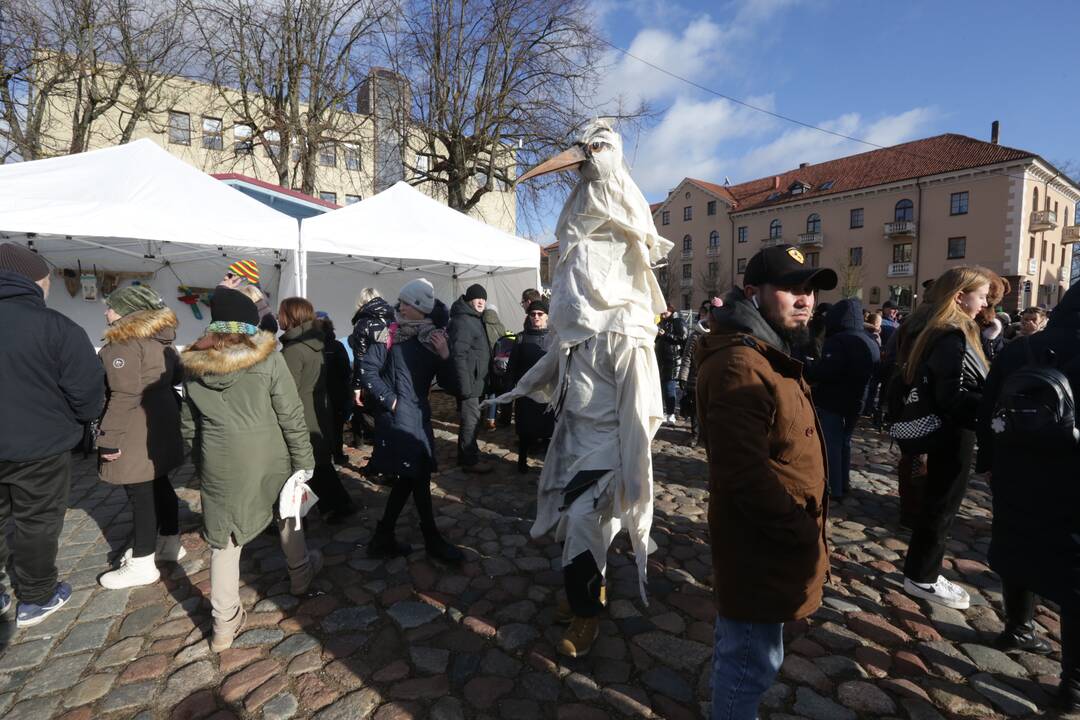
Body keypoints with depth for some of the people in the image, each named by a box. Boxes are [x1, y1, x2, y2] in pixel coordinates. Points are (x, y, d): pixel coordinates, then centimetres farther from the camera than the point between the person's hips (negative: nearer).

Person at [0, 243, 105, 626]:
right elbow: (88, 391, -18)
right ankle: (36, 599, 26)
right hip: (40, 448, -4)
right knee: (37, 523, 11)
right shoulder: (57, 328, -19)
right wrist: (82, 418, 4)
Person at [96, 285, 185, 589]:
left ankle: (142, 565, 11)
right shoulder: (162, 340, 10)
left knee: (141, 495, 0)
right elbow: (175, 378, 19)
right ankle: (170, 543, 31)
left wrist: (109, 438, -20)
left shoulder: (126, 342, -18)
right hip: (160, 430, 9)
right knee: (159, 485, 18)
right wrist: (172, 413, 26)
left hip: (135, 436, -9)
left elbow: (124, 396, -23)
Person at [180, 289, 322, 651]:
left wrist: (202, 462, 20)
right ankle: (300, 573, 43)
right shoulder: (268, 358, -13)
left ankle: (224, 624, 21)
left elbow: (188, 424, 8)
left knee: (224, 539, 12)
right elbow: (292, 417, -12)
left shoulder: (194, 363, 0)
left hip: (219, 467, 3)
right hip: (268, 460, -2)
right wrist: (304, 464, -3)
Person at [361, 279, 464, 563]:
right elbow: (368, 369, -9)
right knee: (418, 477, 2)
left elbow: (449, 384, 1)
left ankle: (383, 538, 29)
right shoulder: (390, 332, -7)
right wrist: (390, 400, -12)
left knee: (407, 478, 12)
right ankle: (432, 540, 20)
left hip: (419, 416, 5)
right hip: (398, 417, -5)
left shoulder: (436, 337, 2)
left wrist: (445, 356, -15)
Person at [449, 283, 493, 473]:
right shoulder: (462, 321, -17)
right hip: (469, 381, -10)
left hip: (475, 381, 10)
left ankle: (465, 456, 30)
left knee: (470, 419, 18)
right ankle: (470, 460, 10)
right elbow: (459, 355, -24)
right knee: (471, 420, -2)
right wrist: (465, 385, -27)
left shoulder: (476, 319, 16)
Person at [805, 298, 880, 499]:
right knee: (843, 442, 20)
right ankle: (843, 483, 31)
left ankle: (832, 488, 4)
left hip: (832, 403, -9)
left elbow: (824, 370, -30)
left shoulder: (839, 341, -21)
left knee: (830, 444, -1)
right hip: (854, 402, 9)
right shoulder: (870, 342, 11)